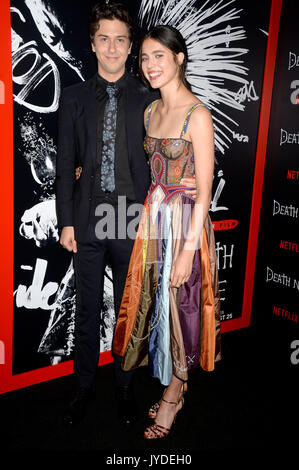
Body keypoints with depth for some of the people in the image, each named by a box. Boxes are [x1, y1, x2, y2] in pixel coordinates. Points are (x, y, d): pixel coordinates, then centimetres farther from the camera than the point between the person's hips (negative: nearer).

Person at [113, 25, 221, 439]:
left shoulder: (197, 115, -14)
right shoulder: (151, 110, 8)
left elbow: (204, 190, -16)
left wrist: (188, 249, -17)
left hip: (185, 221, -7)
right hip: (153, 217, 7)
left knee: (180, 304, 6)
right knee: (155, 299, 14)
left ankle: (174, 393, 28)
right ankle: (173, 383, 36)